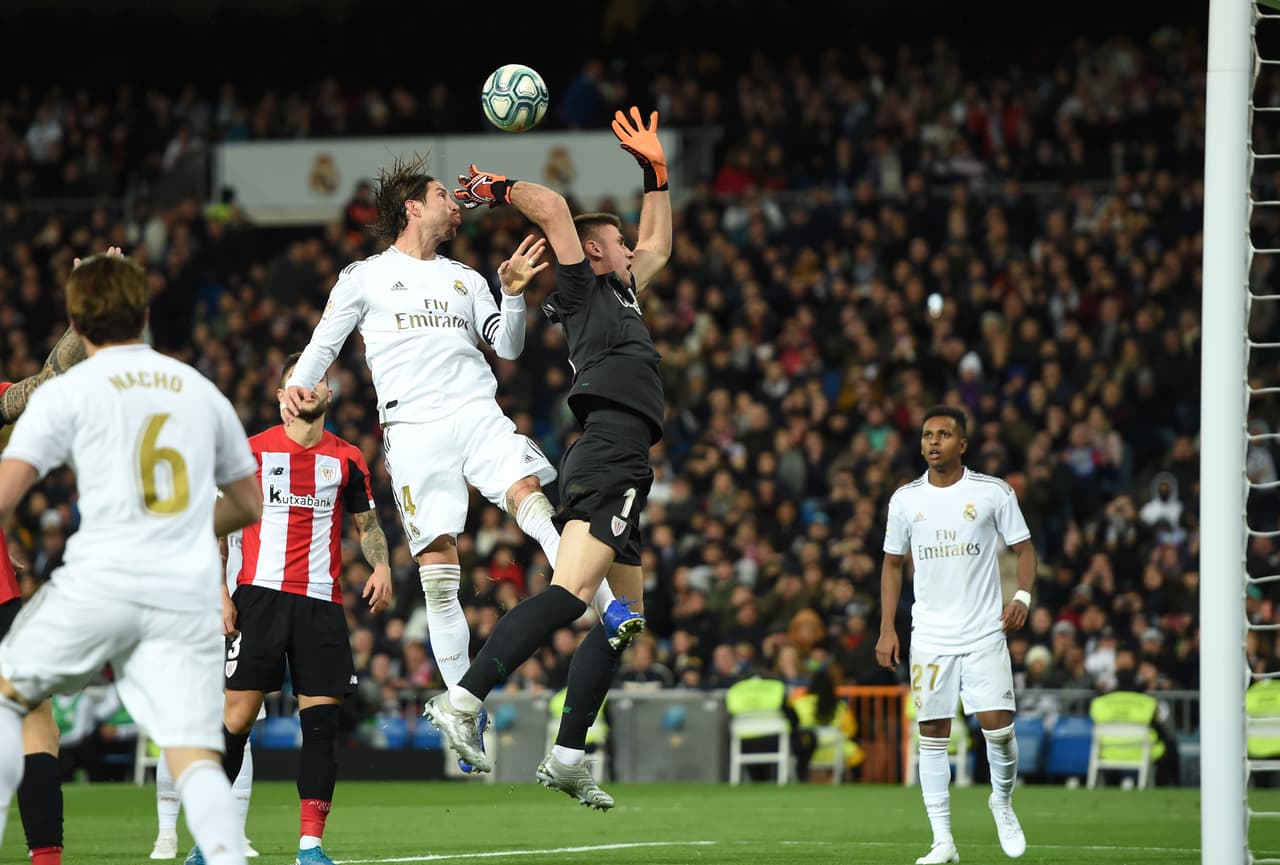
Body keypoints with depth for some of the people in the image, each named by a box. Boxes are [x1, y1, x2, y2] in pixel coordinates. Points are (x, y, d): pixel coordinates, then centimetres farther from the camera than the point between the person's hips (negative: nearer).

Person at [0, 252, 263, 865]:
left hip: (102, 581, -3)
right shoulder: (202, 391, 17)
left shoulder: (65, 391, 5)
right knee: (194, 755, -4)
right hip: (188, 594, 3)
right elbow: (249, 505, 27)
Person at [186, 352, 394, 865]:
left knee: (321, 717, -5)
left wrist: (381, 566, -1)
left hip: (322, 601, 2)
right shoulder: (251, 452, 5)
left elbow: (366, 522, 19)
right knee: (238, 716, -8)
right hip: (260, 594, -2)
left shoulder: (347, 460, 12)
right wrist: (217, 592, -4)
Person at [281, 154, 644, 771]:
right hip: (412, 428, -2)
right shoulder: (364, 277, 14)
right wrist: (297, 387, -4)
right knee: (437, 572, -8)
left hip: (476, 412, 2)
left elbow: (508, 347, 20)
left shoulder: (464, 279, 23)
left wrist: (514, 294, 3)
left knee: (529, 495, -28)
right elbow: (321, 347, 16)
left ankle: (609, 611, -40)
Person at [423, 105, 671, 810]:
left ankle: (566, 758, 6)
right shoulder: (583, 290, 5)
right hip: (610, 453, -10)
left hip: (620, 468, 10)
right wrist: (498, 190, 7)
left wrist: (656, 174, 35)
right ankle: (463, 698, -36)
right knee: (572, 591, -25)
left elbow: (658, 248, 41)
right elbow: (554, 210, -5)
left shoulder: (618, 296, 29)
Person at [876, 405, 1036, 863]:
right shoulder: (905, 499, 6)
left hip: (984, 632, -2)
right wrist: (887, 629, 7)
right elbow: (893, 564, 14)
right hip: (929, 636, 2)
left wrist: (1022, 595, -13)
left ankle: (1002, 801, 19)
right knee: (932, 733, 0)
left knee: (997, 725, -11)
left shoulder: (993, 492, -2)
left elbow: (1023, 547, 5)